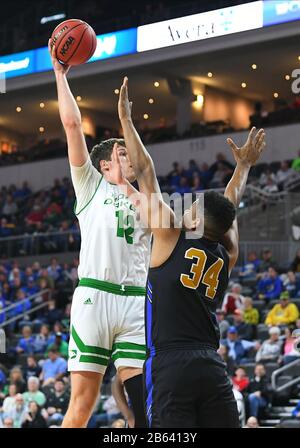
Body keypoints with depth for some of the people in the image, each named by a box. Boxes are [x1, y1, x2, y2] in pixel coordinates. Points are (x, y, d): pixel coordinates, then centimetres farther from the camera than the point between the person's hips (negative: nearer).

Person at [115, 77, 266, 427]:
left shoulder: (172, 237, 3)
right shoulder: (227, 256, 15)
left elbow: (146, 174, 7)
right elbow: (229, 207, 34)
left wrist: (126, 119, 12)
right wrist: (243, 166, 50)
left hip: (171, 365, -5)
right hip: (213, 368, 5)